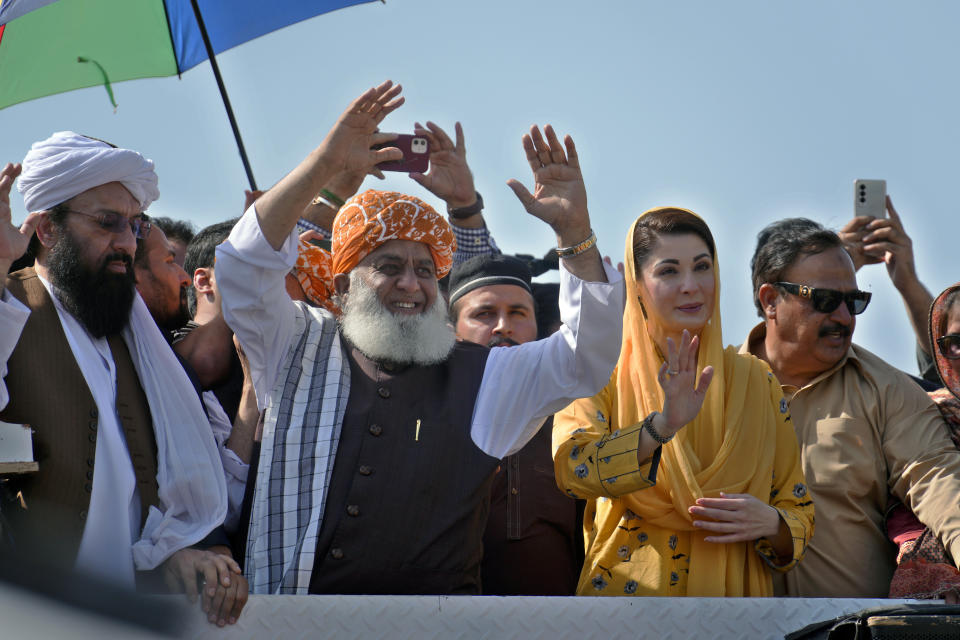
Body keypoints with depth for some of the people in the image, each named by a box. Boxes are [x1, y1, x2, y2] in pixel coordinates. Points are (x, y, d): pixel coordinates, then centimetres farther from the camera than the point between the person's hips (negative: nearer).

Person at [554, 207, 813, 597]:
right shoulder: (602, 378, 3)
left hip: (728, 591, 4)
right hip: (627, 589, -3)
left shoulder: (754, 381, 10)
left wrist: (769, 524, -7)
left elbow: (799, 512, 14)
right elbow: (570, 466, -16)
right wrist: (661, 427, -29)